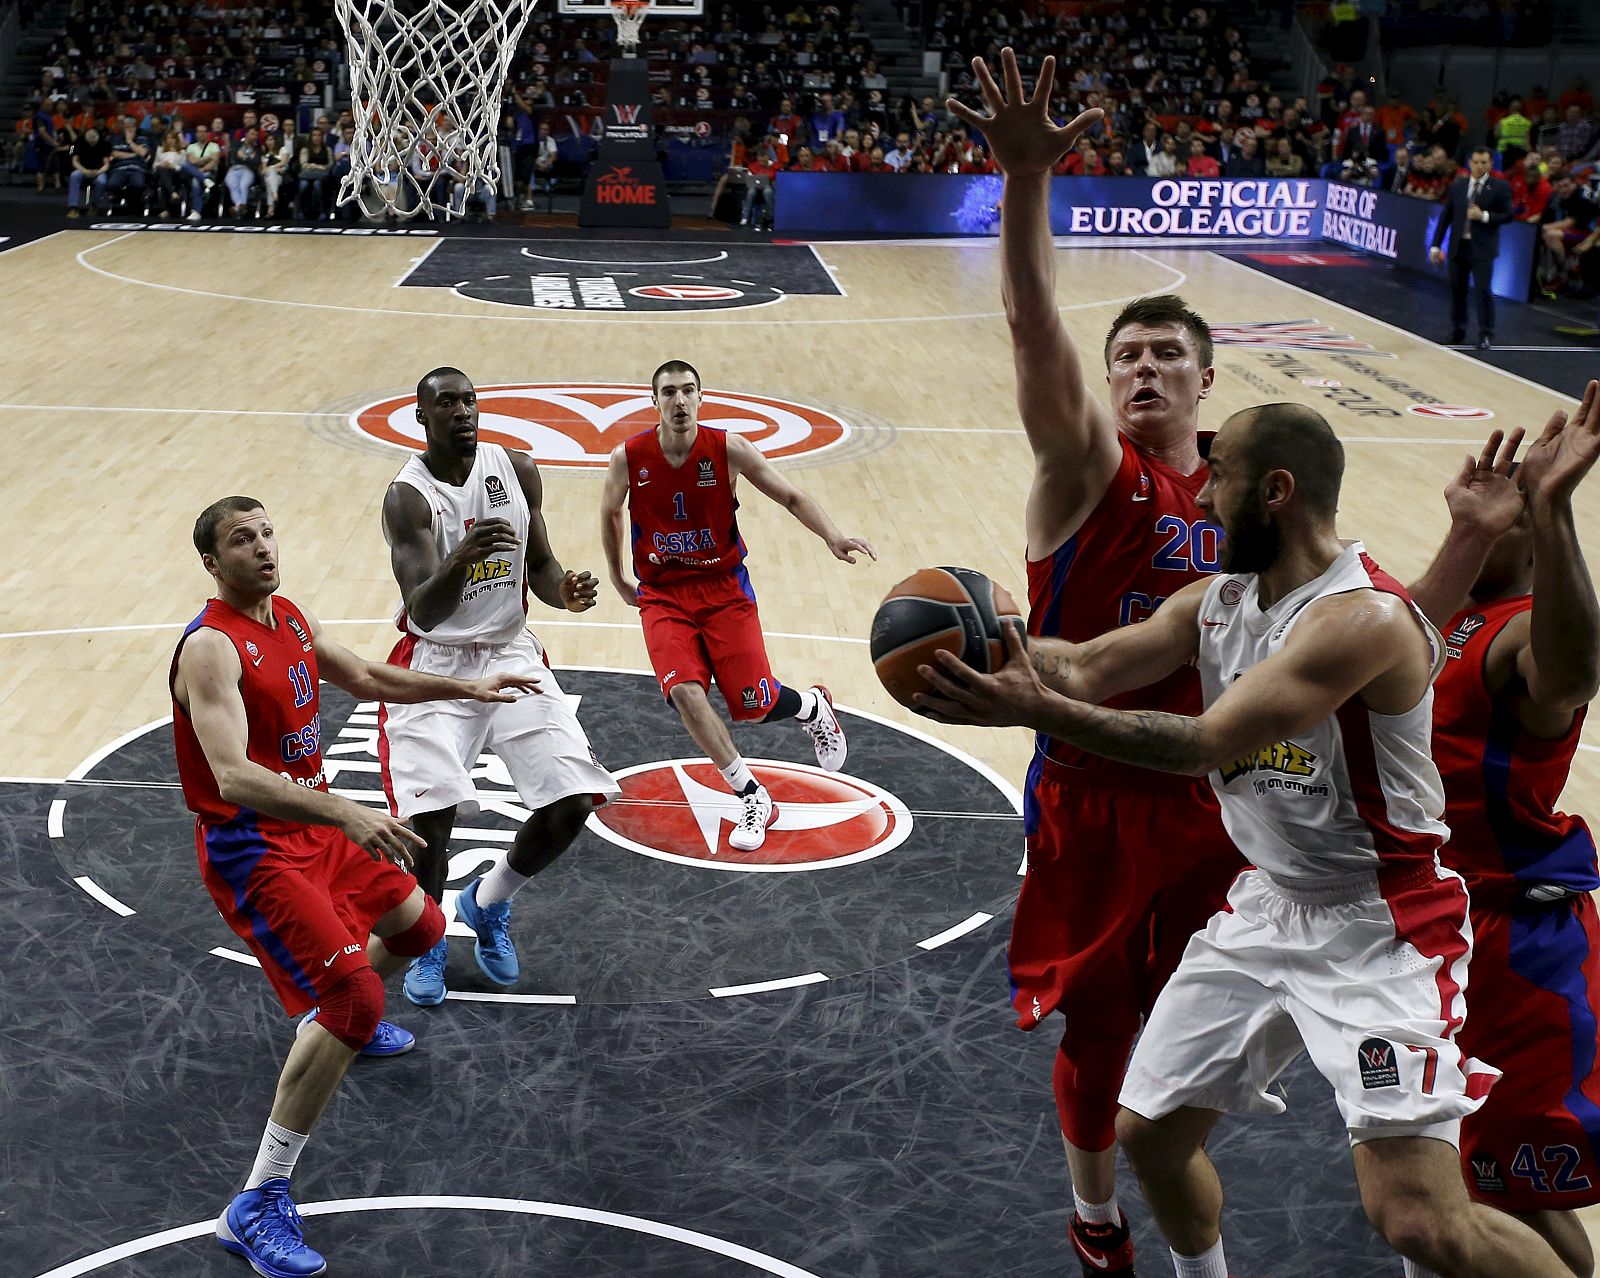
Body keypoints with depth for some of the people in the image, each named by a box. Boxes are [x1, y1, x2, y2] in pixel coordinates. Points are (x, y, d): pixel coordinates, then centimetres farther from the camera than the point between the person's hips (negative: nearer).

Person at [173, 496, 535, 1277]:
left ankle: (342, 1019, 57)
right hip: (250, 849, -9)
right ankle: (256, 1208, -15)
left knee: (417, 926, 25)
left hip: (315, 828, 9)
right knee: (353, 998, -21)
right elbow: (234, 778, -36)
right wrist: (346, 814, -47)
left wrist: (469, 689, 23)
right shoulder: (212, 648, -23)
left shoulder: (291, 619, 5)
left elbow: (365, 678, 24)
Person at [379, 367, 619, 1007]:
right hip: (435, 661, -4)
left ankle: (488, 905, 21)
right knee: (432, 810, -19)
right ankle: (427, 942, 11)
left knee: (574, 800, -7)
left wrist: (566, 592, -13)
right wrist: (460, 558, -48)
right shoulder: (407, 495, -18)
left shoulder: (518, 470, -3)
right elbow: (423, 610, -28)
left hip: (512, 654, 4)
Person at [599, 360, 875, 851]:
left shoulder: (728, 449, -13)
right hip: (662, 594, 1)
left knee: (752, 706, -5)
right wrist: (618, 579, 17)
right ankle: (753, 799, -8)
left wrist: (832, 537, -23)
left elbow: (791, 497, -6)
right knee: (684, 692, -22)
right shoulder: (628, 458, -11)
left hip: (724, 587, 0)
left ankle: (813, 706, 34)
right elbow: (610, 514, 10)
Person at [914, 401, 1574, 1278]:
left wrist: (1039, 711, -36)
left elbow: (1204, 745, -31)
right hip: (1267, 904, 8)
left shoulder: (1365, 616, -25)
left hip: (1379, 923, -8)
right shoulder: (1215, 601, 3)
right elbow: (1087, 667, -6)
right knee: (1147, 1131, 16)